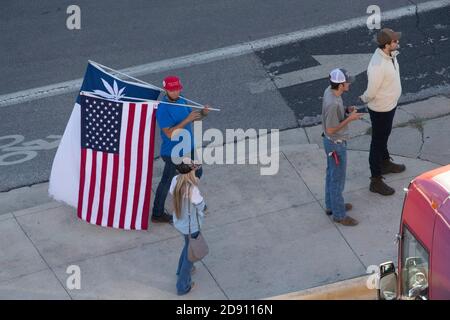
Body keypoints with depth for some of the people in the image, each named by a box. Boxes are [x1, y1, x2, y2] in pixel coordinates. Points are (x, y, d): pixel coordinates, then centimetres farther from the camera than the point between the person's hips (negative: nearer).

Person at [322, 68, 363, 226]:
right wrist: (349, 118, -23)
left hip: (331, 142, 10)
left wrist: (346, 110, -3)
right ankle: (339, 215, 21)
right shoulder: (332, 104, -34)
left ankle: (331, 205, 42)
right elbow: (331, 129, -26)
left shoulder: (330, 91, -6)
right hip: (336, 145, -10)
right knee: (338, 179, 6)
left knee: (331, 174, 24)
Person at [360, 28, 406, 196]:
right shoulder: (378, 65, -37)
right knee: (378, 142, 5)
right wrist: (365, 99, -6)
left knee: (384, 136, 29)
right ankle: (376, 181, 17)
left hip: (390, 105, 9)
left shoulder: (390, 55, -7)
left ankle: (385, 163, 52)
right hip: (380, 109, -9)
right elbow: (371, 92, -26)